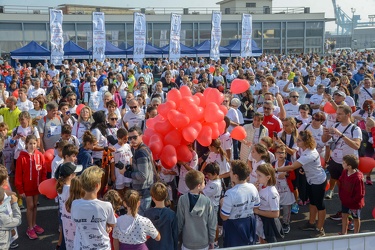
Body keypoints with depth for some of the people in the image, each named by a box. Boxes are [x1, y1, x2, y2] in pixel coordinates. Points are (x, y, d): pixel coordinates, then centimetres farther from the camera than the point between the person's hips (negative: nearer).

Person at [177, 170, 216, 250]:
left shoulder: (182, 199, -16)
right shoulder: (207, 201, -16)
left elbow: (179, 221, -8)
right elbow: (212, 223, -8)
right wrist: (212, 240, 6)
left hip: (188, 242, 0)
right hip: (203, 242, 0)